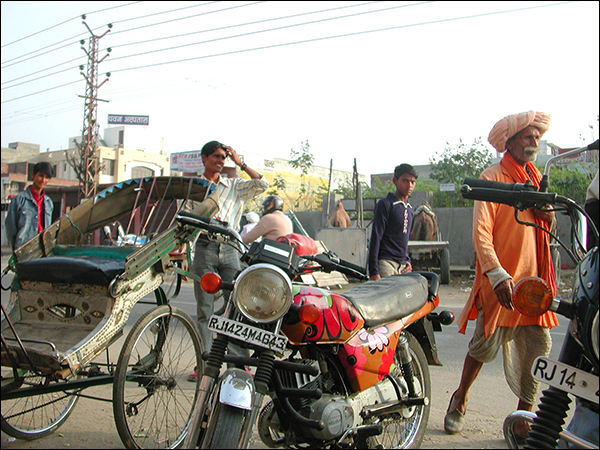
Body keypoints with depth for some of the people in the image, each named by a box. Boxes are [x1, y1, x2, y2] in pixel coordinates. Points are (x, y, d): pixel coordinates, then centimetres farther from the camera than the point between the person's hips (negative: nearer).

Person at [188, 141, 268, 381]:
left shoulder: (234, 186, 13)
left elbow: (262, 184, 0)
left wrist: (240, 163, 0)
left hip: (229, 248, 1)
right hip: (204, 248, -1)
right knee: (205, 309, 1)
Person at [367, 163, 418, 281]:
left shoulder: (409, 208, 18)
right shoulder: (385, 204, -6)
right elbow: (375, 238, -10)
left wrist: (407, 261, 14)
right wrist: (373, 271, -15)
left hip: (402, 266, 7)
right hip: (386, 262, -7)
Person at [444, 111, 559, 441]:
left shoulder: (536, 178, 18)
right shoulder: (492, 177, -4)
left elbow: (549, 227, 25)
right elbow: (481, 231, -14)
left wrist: (546, 211, 0)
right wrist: (497, 274, -25)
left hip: (534, 278, 6)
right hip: (501, 279, -6)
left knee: (537, 349, 2)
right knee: (486, 343, -1)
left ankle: (522, 421, 13)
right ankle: (460, 399, 25)